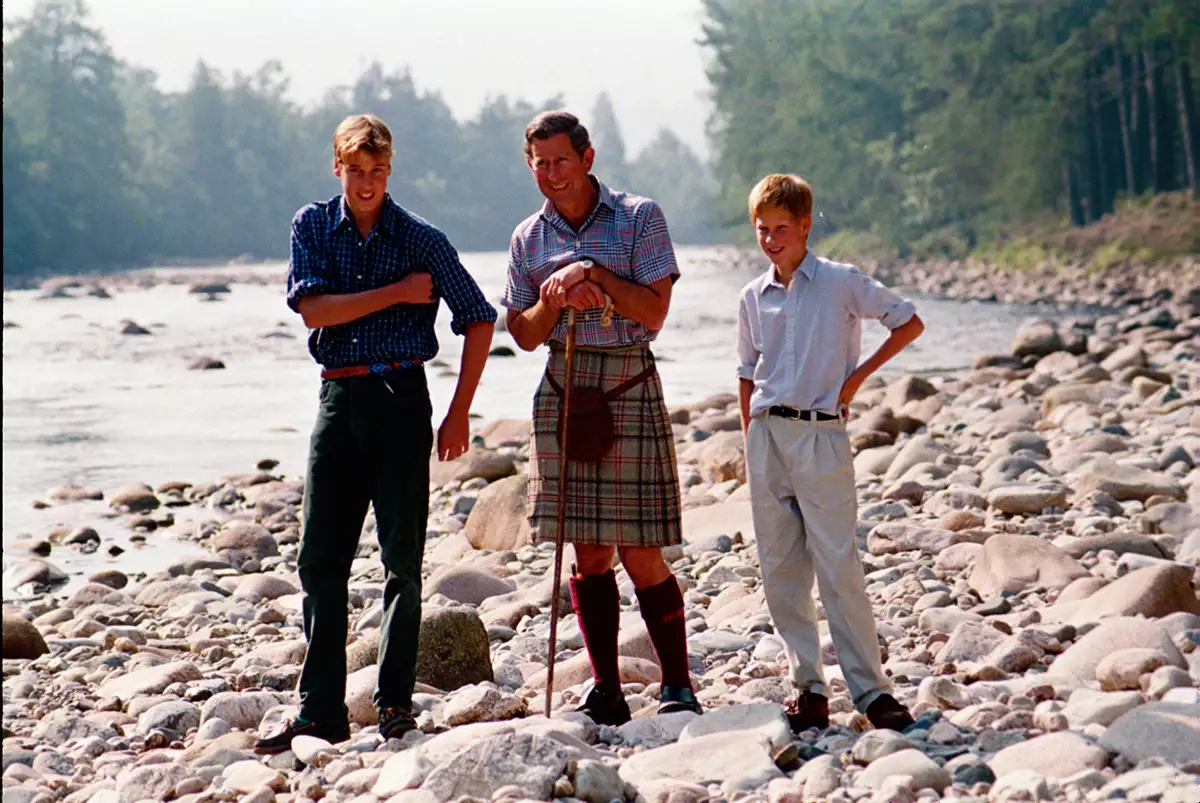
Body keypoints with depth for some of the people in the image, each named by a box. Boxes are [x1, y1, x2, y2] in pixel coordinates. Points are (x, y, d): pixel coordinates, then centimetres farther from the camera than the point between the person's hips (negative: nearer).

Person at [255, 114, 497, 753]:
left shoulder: (421, 239, 1)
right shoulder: (312, 226, 7)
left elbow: (479, 321, 5)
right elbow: (313, 309, -7)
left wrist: (459, 411, 0)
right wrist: (398, 293, -9)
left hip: (401, 396, -2)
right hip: (338, 397, 2)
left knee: (402, 556, -2)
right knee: (320, 558, 2)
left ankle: (396, 701, 8)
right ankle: (321, 711, 7)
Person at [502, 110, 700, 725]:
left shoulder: (639, 218, 1)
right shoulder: (529, 238, 11)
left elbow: (655, 309, -7)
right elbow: (524, 334, 10)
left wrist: (593, 273, -15)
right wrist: (556, 296, -8)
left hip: (629, 387, -4)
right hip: (564, 390, 4)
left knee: (642, 555, -5)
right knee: (587, 550, 4)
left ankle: (678, 685, 7)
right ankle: (606, 692, 10)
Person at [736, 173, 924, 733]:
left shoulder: (842, 283, -2)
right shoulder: (753, 298, 11)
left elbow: (909, 323, 3)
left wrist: (858, 375, -2)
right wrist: (750, 441, 14)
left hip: (822, 436, -5)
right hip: (767, 437, 5)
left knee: (838, 567, -9)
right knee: (779, 571, 3)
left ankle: (871, 691, -4)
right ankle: (808, 687, 10)